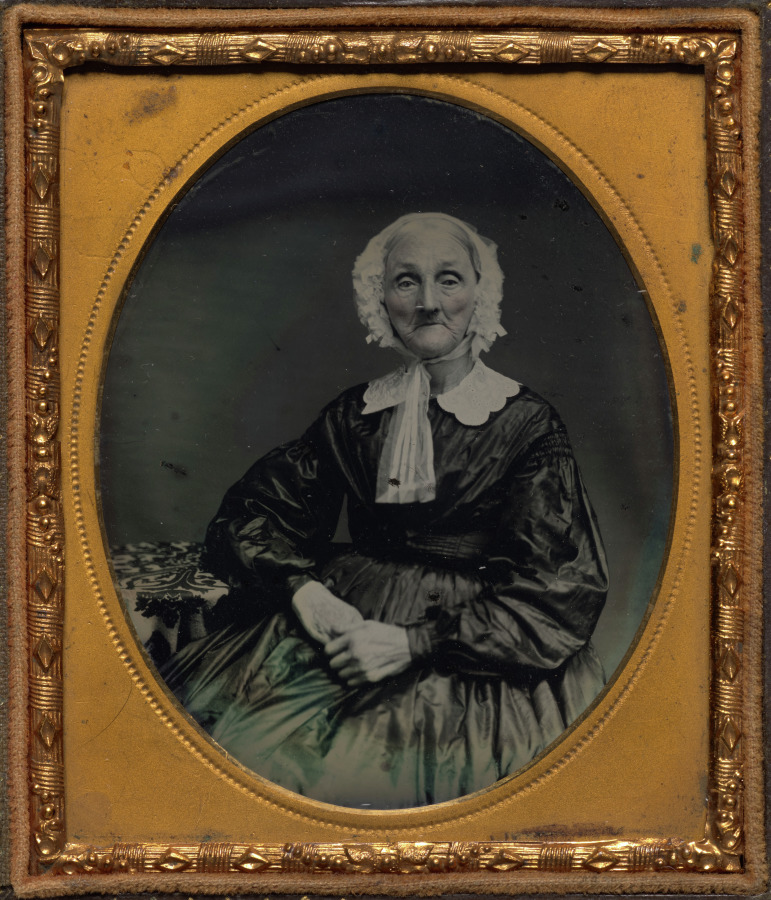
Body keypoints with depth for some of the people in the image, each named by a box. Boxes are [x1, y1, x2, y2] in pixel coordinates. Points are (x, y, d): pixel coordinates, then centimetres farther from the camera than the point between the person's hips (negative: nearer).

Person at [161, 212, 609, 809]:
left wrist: (414, 642, -16)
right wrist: (302, 588, -11)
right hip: (345, 620, 4)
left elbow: (562, 588, -7)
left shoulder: (527, 423, 0)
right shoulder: (355, 414, 12)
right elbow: (251, 515, 11)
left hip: (474, 642, -3)